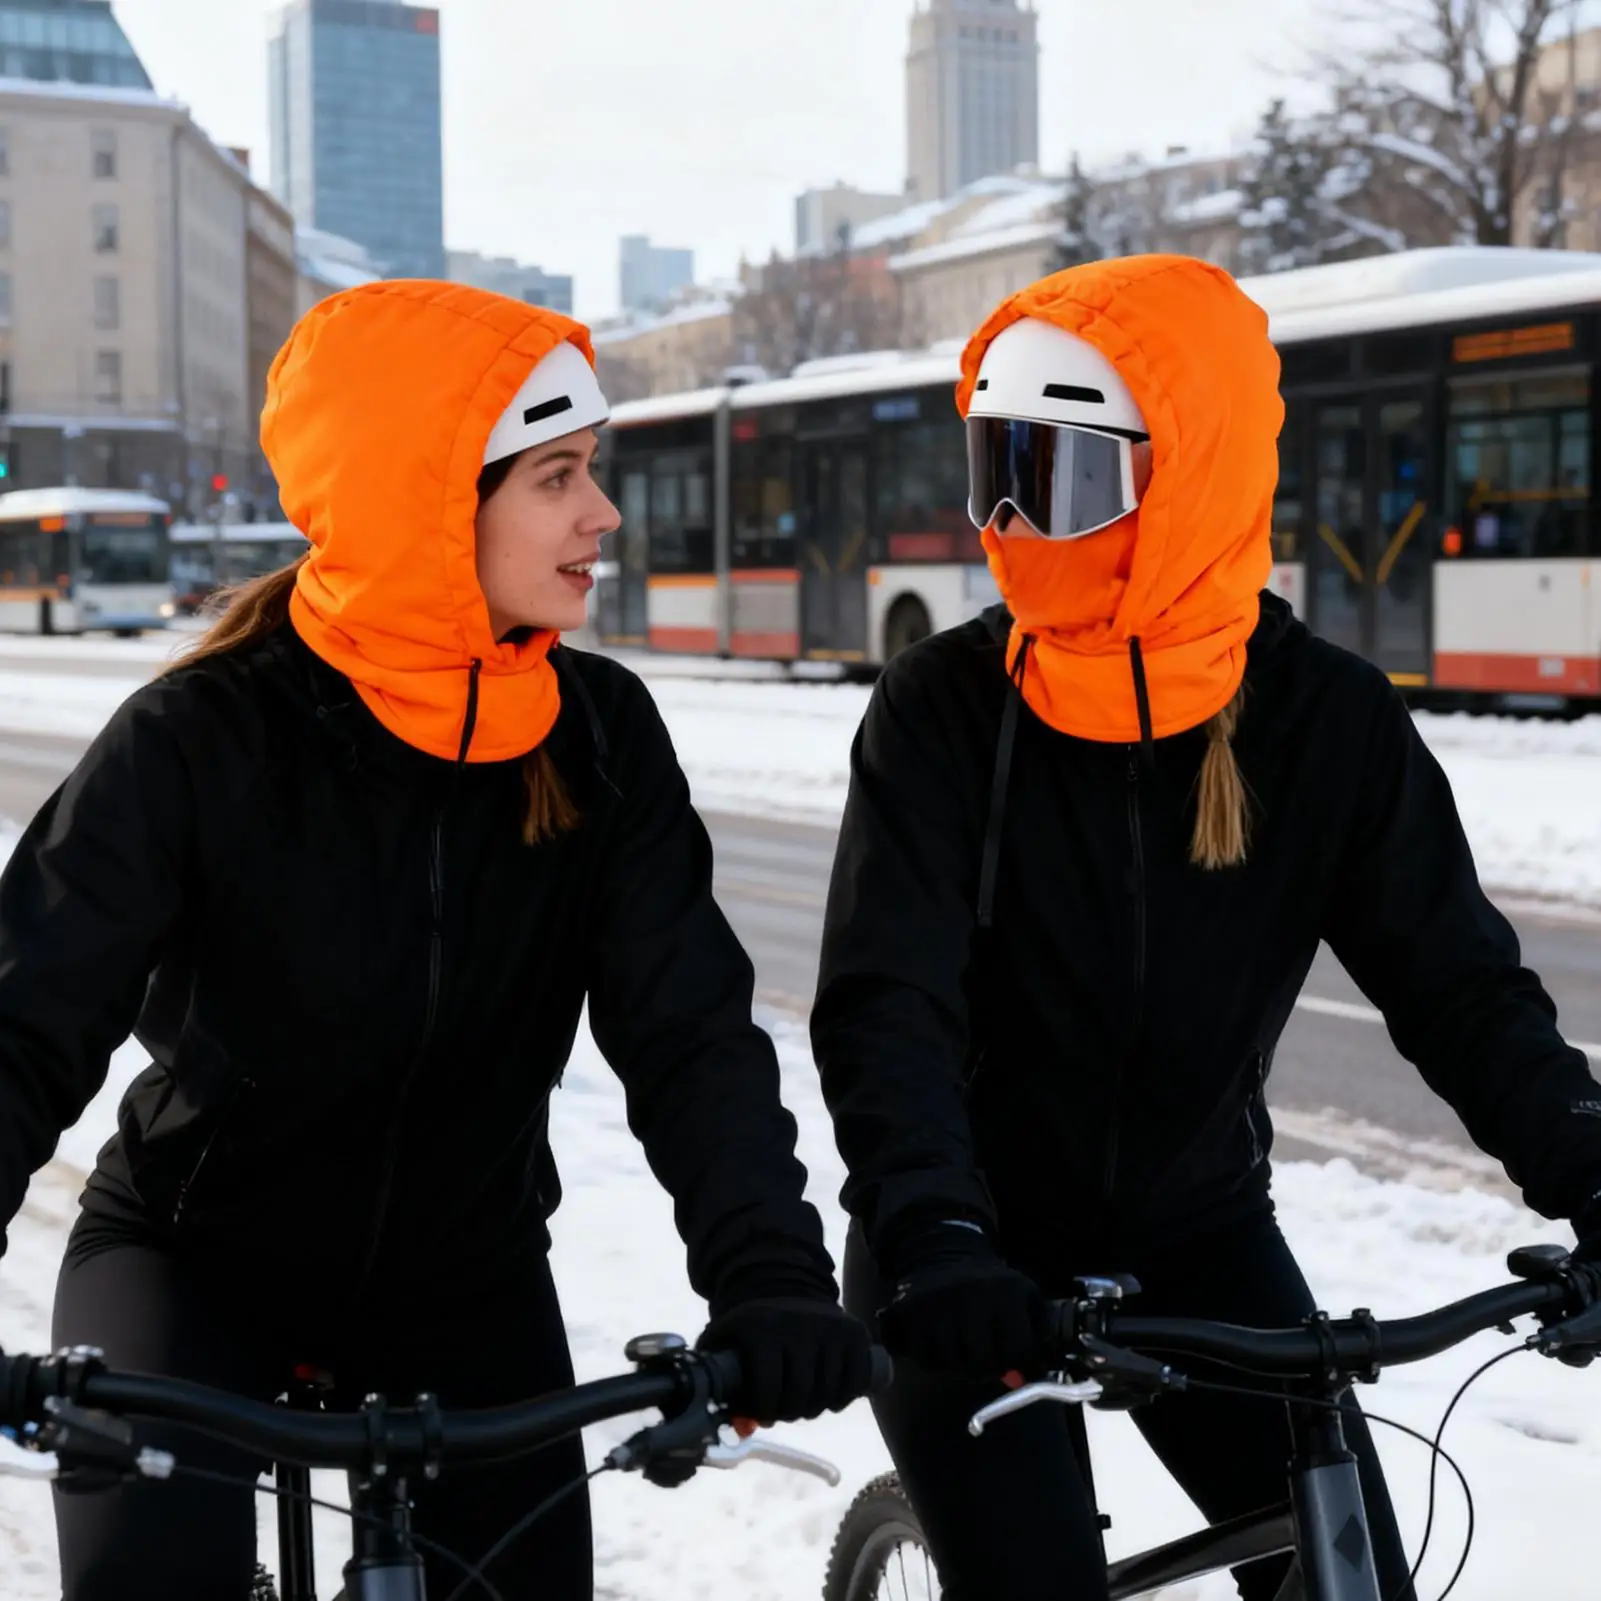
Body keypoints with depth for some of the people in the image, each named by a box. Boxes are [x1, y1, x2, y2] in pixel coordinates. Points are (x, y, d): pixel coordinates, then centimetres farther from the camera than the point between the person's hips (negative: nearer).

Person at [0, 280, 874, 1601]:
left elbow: (689, 1028, -15)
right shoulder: (203, 742, -19)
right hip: (195, 1255, -3)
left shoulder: (601, 738, -9)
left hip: (467, 1279, 4)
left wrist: (769, 1271, -31)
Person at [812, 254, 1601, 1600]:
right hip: (979, 1263, -2)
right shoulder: (947, 710, -15)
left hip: (1198, 1237, 2)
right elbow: (885, 1006, -22)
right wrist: (931, 1235, -39)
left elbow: (1460, 981, -7)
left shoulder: (1330, 723, -10)